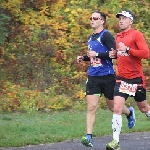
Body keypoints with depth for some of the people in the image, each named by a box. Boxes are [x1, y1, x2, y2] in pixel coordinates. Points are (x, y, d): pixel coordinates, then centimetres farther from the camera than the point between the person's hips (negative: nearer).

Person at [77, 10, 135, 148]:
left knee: (113, 106, 11)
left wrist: (97, 54, -23)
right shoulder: (91, 38, 13)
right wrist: (84, 58, 9)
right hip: (93, 77, 5)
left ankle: (129, 112, 43)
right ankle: (89, 137, -11)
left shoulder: (106, 36, -11)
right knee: (91, 107, -8)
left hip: (107, 76, -5)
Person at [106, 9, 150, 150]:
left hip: (136, 78, -4)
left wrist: (127, 49, -25)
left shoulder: (136, 34, -9)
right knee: (117, 108, -11)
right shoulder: (118, 36, 11)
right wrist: (115, 54, 6)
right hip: (121, 78, 4)